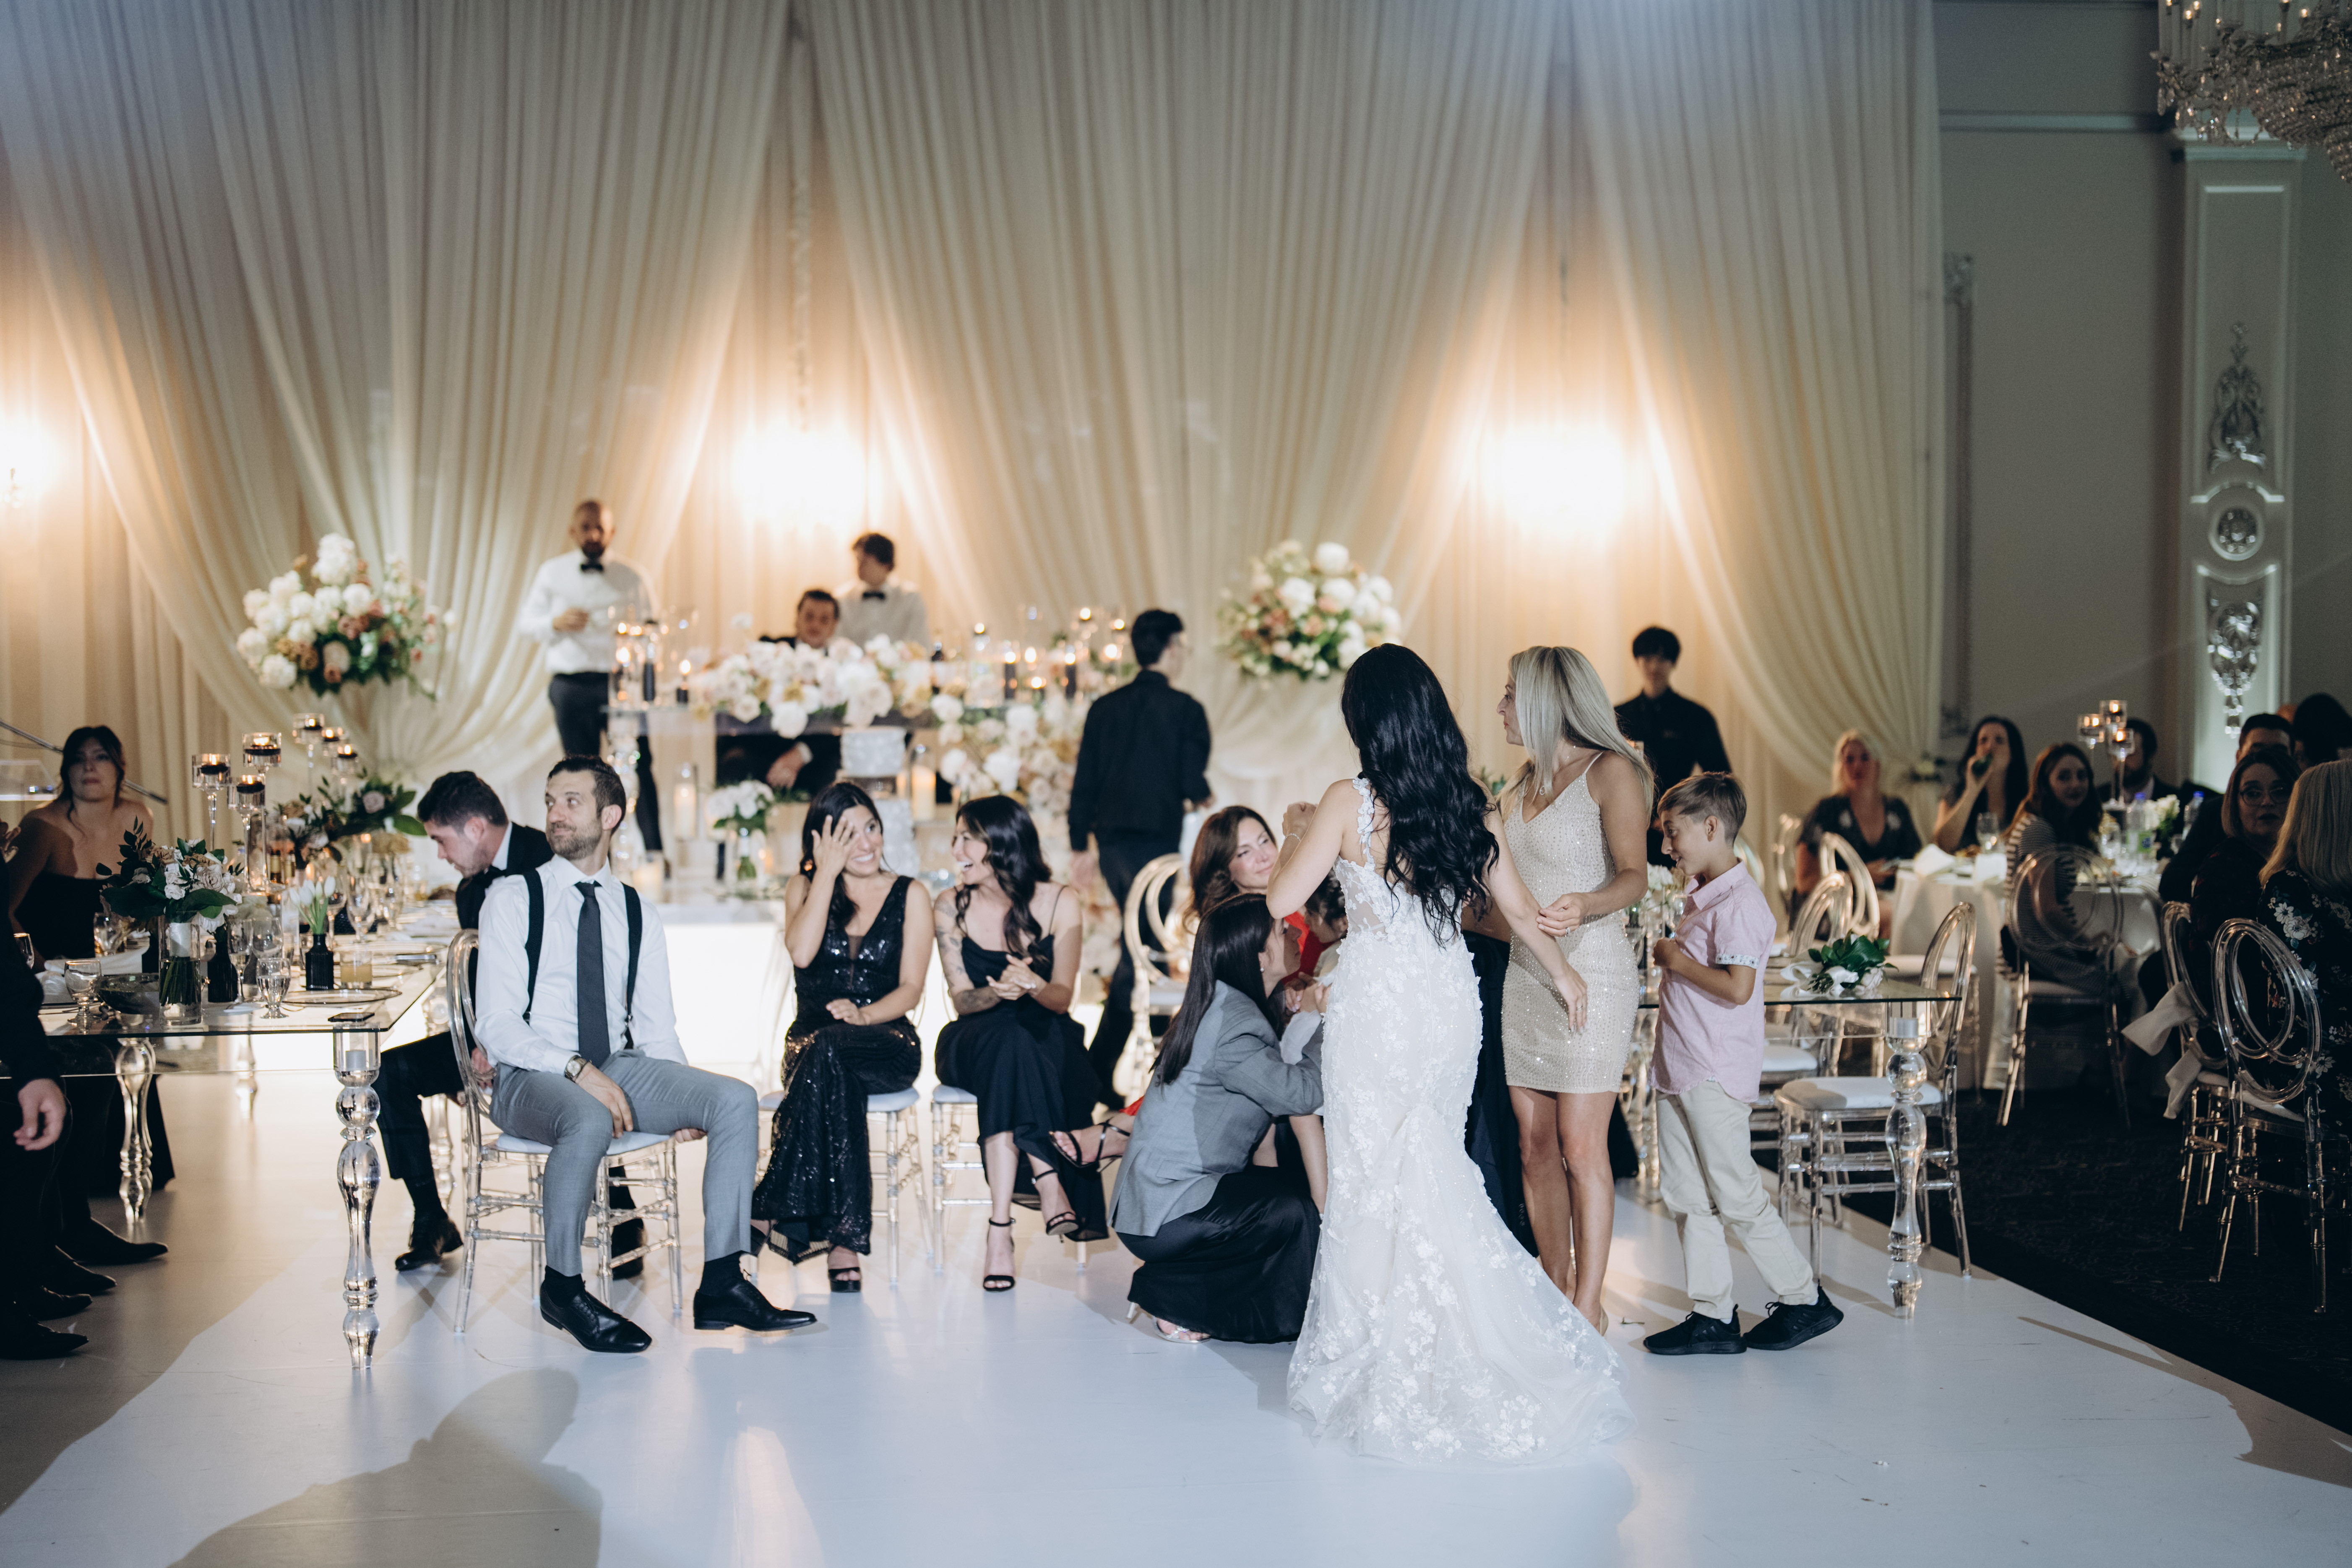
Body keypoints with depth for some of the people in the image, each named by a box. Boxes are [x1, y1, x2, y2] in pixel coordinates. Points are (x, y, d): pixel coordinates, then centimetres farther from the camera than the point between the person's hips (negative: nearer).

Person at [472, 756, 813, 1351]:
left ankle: (722, 1284, -18)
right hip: (532, 1078, -5)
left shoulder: (640, 916, 14)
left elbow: (656, 1028, 13)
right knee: (589, 1121, -38)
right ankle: (562, 1288, -16)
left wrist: (687, 1101, -7)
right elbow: (497, 1025, -8)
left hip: (619, 1068, 5)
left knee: (735, 1099, -19)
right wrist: (580, 1072, -22)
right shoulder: (513, 898, 1)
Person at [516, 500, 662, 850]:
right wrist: (557, 623, -9)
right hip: (571, 686, 1)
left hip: (621, 682, -1)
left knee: (639, 766, -11)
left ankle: (656, 853, -10)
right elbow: (525, 621, 10)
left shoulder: (632, 578, 8)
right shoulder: (551, 574, 10)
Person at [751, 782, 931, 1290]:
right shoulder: (804, 887, 12)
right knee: (836, 1078, -38)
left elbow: (911, 990, 1)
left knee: (828, 1052, -37)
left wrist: (863, 1014, -19)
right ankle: (843, 1236, -41)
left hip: (887, 1044, -1)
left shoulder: (911, 895, 9)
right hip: (813, 1042, 1)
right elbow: (801, 951, -10)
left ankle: (796, 1210, -37)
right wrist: (827, 873, -9)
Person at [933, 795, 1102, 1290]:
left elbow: (1062, 998, -6)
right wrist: (1000, 991, -27)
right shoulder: (953, 907, 0)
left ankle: (1001, 1228, -39)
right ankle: (1050, 1181, -39)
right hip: (974, 1045, 0)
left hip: (1046, 1042, 0)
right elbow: (961, 1000, -4)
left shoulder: (1058, 903, -3)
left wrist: (1034, 987, -30)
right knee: (1009, 1036, -36)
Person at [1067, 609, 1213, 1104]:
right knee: (1139, 952, -1)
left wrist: (1082, 844, 16)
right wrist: (1198, 797, 13)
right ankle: (1097, 1074, -4)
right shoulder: (1186, 710, -7)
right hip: (1157, 841, -6)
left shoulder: (1104, 708, 7)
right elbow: (1194, 787, -10)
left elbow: (1084, 782, 8)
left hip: (1110, 840, 6)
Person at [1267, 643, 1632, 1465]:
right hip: (1452, 998, 5)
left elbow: (1280, 900, -9)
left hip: (1377, 1002, -5)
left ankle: (1390, 1374, 11)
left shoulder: (1349, 803, -12)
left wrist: (1296, 832, 10)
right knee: (1435, 1174, 15)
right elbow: (1517, 909, 9)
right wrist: (1563, 971, 27)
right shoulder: (1470, 804, 2)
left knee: (1378, 1180, 4)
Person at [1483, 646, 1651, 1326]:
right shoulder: (1520, 789, 17)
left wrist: (1585, 905, -35)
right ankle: (1556, 1292, 13)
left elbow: (1634, 874, -17)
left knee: (1581, 1148, -7)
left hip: (1591, 977, -7)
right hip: (1525, 977, 7)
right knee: (1535, 1146, 5)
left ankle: (1589, 1304, 0)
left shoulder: (1610, 773, -6)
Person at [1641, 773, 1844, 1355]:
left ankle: (1804, 1299, 14)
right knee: (1684, 1194, 10)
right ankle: (1713, 1316, 15)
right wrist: (1669, 955, 9)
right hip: (1679, 1068, 10)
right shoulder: (1702, 897, 13)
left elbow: (1737, 986, -27)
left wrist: (1676, 960, -17)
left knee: (1736, 1198, 0)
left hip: (1715, 1076, -10)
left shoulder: (1739, 902, -17)